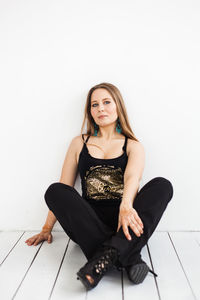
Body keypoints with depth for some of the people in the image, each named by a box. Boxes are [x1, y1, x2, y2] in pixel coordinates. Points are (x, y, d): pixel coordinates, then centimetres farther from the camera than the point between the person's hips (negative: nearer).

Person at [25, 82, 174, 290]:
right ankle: (129, 259, -36)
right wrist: (47, 228, 7)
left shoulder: (133, 146, 10)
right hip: (89, 222, 1)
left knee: (162, 185, -23)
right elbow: (61, 190, 13)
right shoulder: (80, 143, 14)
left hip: (123, 220, -1)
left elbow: (132, 177, -13)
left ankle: (108, 255, -40)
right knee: (54, 190, -25)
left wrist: (126, 206, -34)